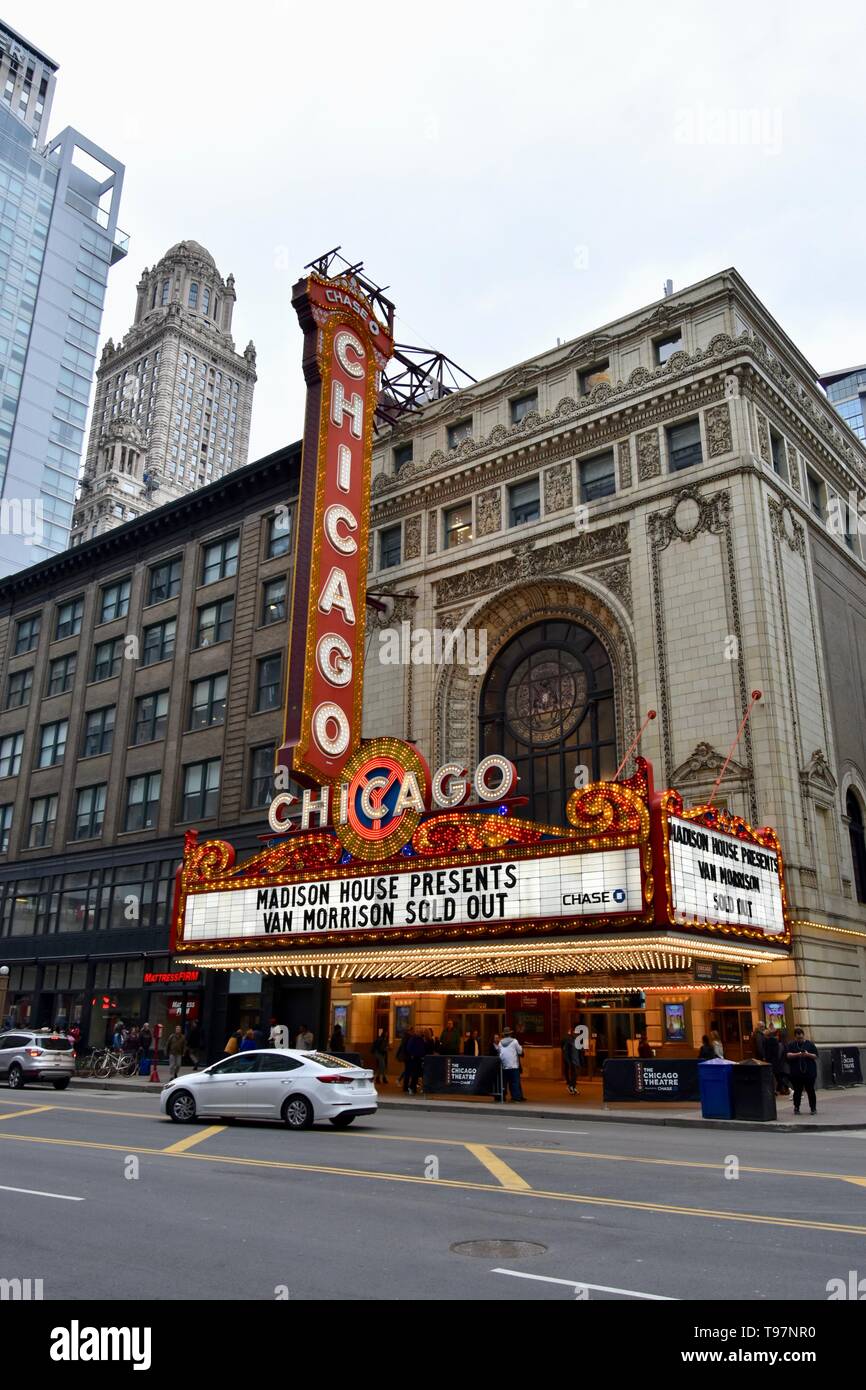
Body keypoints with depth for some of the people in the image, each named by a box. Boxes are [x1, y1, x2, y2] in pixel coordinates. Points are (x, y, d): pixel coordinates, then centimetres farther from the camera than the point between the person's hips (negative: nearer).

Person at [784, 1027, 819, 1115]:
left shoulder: (810, 1044, 5)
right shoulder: (791, 1045, 6)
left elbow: (816, 1056, 2)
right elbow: (787, 1055, -6)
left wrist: (808, 1054, -16)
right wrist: (797, 1054, -20)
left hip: (809, 1072, -1)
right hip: (796, 1073, 1)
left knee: (810, 1090, 1)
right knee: (797, 1091, 4)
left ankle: (813, 1108, 13)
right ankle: (796, 1108, 15)